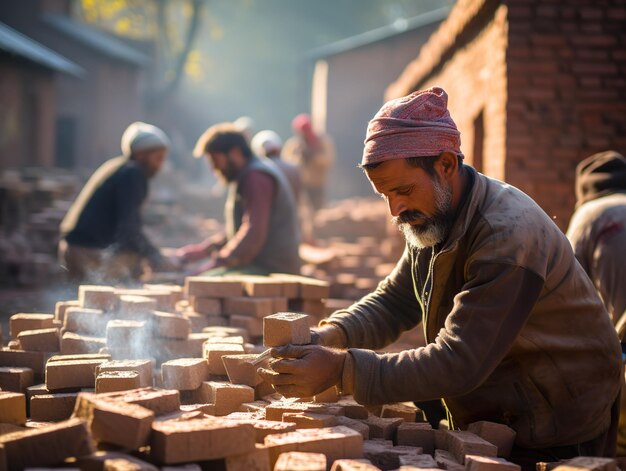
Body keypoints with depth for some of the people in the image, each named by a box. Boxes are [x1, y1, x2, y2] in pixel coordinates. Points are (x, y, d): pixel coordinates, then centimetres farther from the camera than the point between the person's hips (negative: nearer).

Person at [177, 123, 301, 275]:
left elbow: (253, 236, -23)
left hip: (271, 269, -11)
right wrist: (201, 250, 12)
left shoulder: (256, 177, -14)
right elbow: (237, 232, 22)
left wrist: (216, 263, -20)